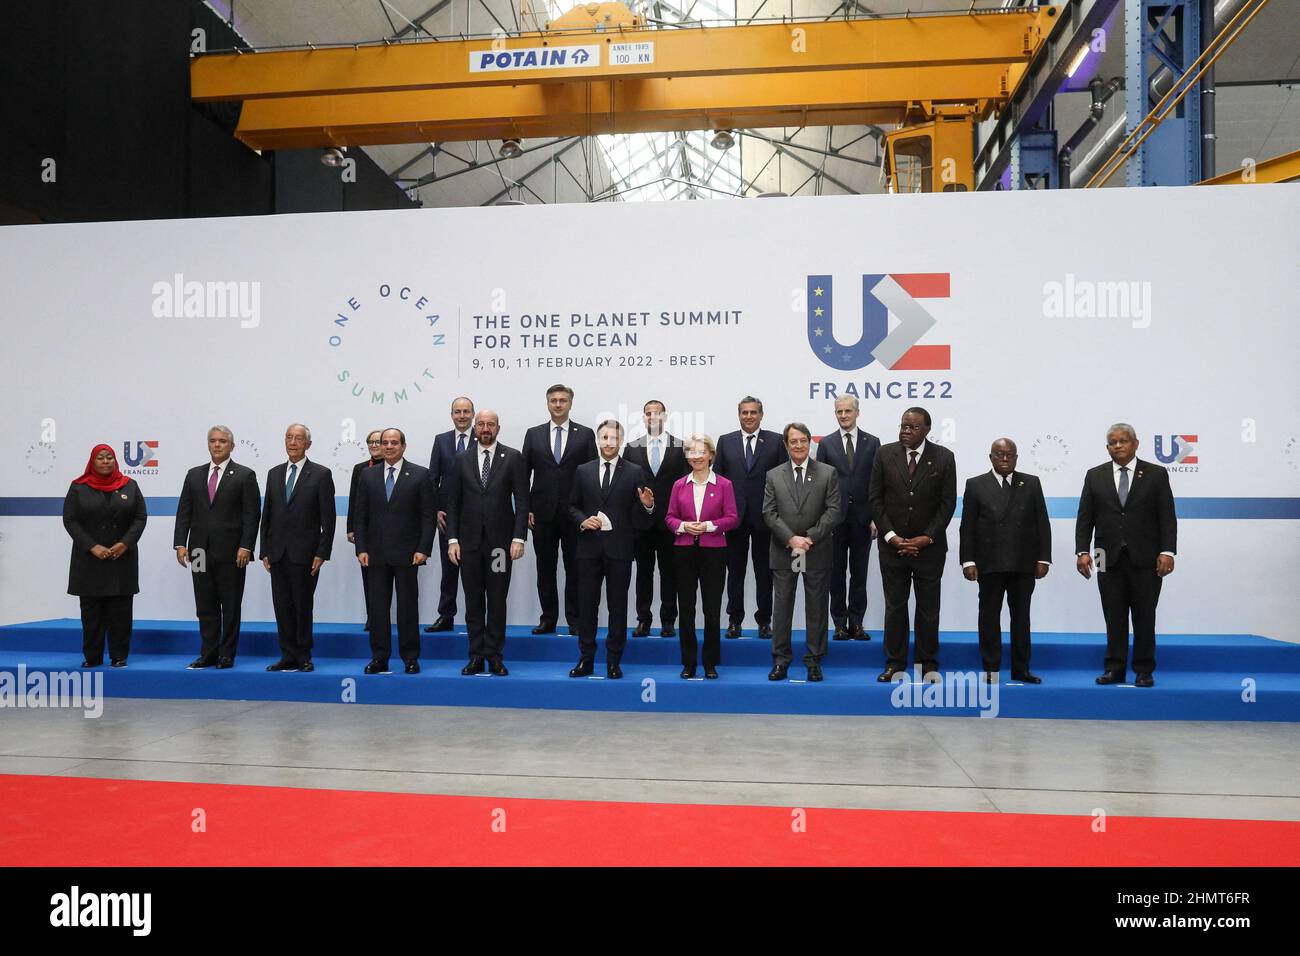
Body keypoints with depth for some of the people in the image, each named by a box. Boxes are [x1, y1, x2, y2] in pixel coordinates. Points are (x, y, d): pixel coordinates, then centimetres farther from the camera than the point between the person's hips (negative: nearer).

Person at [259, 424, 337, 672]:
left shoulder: (321, 474, -3)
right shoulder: (274, 474, 12)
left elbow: (328, 518, -6)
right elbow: (267, 515, 13)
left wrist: (322, 553, -11)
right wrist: (265, 551, 7)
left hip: (304, 553, -4)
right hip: (277, 553, 4)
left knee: (303, 606, 2)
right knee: (282, 606, 6)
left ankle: (304, 657, 13)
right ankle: (288, 656, 14)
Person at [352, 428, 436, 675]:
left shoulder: (419, 475, 1)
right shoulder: (368, 475, 9)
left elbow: (428, 516, -2)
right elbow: (361, 516, 9)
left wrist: (423, 549, -9)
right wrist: (361, 548, 0)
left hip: (407, 553, -3)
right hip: (377, 553, 3)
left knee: (408, 606, 2)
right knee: (377, 606, 4)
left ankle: (410, 658, 9)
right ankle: (379, 658, 12)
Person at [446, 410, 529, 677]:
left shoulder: (513, 458, 2)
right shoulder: (462, 460, 9)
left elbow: (522, 500, -2)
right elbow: (453, 502, 8)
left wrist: (519, 538, -10)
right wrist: (452, 539, 0)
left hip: (500, 541, -2)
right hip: (469, 541, 2)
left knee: (497, 601, 3)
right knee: (473, 602, 6)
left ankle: (495, 656, 11)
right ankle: (476, 656, 13)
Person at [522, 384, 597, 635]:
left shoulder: (585, 434, 3)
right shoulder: (533, 434, 7)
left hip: (574, 513, -1)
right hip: (542, 513, 2)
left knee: (574, 569, 4)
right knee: (545, 569, 8)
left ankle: (574, 619, 12)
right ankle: (548, 619, 17)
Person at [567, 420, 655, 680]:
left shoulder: (636, 472, 2)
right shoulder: (583, 471, 8)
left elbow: (642, 519, 2)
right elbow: (572, 507, 13)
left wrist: (647, 506, -20)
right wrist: (583, 521, -7)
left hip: (620, 550, -2)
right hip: (589, 548, 2)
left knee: (618, 607, 4)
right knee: (587, 605, 6)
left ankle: (613, 662, 14)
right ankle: (586, 659, 17)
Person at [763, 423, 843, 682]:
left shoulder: (828, 473, 2)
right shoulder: (773, 476, 7)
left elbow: (834, 511, -5)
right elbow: (769, 513, 0)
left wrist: (810, 537, -14)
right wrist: (791, 539, -13)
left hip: (817, 552, -1)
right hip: (783, 552, 1)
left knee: (817, 607, 5)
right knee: (781, 607, 5)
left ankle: (814, 661, 15)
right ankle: (780, 661, 12)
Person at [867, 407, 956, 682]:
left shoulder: (943, 458, -1)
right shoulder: (884, 454, 1)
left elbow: (948, 502, -2)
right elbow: (876, 498, 0)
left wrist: (926, 538, -10)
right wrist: (890, 536, -8)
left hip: (929, 545, -1)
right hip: (892, 544, 1)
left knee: (928, 607, 6)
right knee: (895, 606, 6)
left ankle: (928, 664, 17)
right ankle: (895, 663, 14)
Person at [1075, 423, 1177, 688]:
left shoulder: (1156, 474, 3)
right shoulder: (1095, 476, 7)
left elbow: (1167, 517, -1)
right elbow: (1085, 518, 5)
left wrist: (1167, 551, -11)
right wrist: (1082, 551, -5)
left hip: (1145, 558, -1)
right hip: (1109, 558, 2)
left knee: (1144, 617, 4)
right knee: (1114, 618, 5)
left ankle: (1144, 671, 13)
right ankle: (1115, 669, 11)